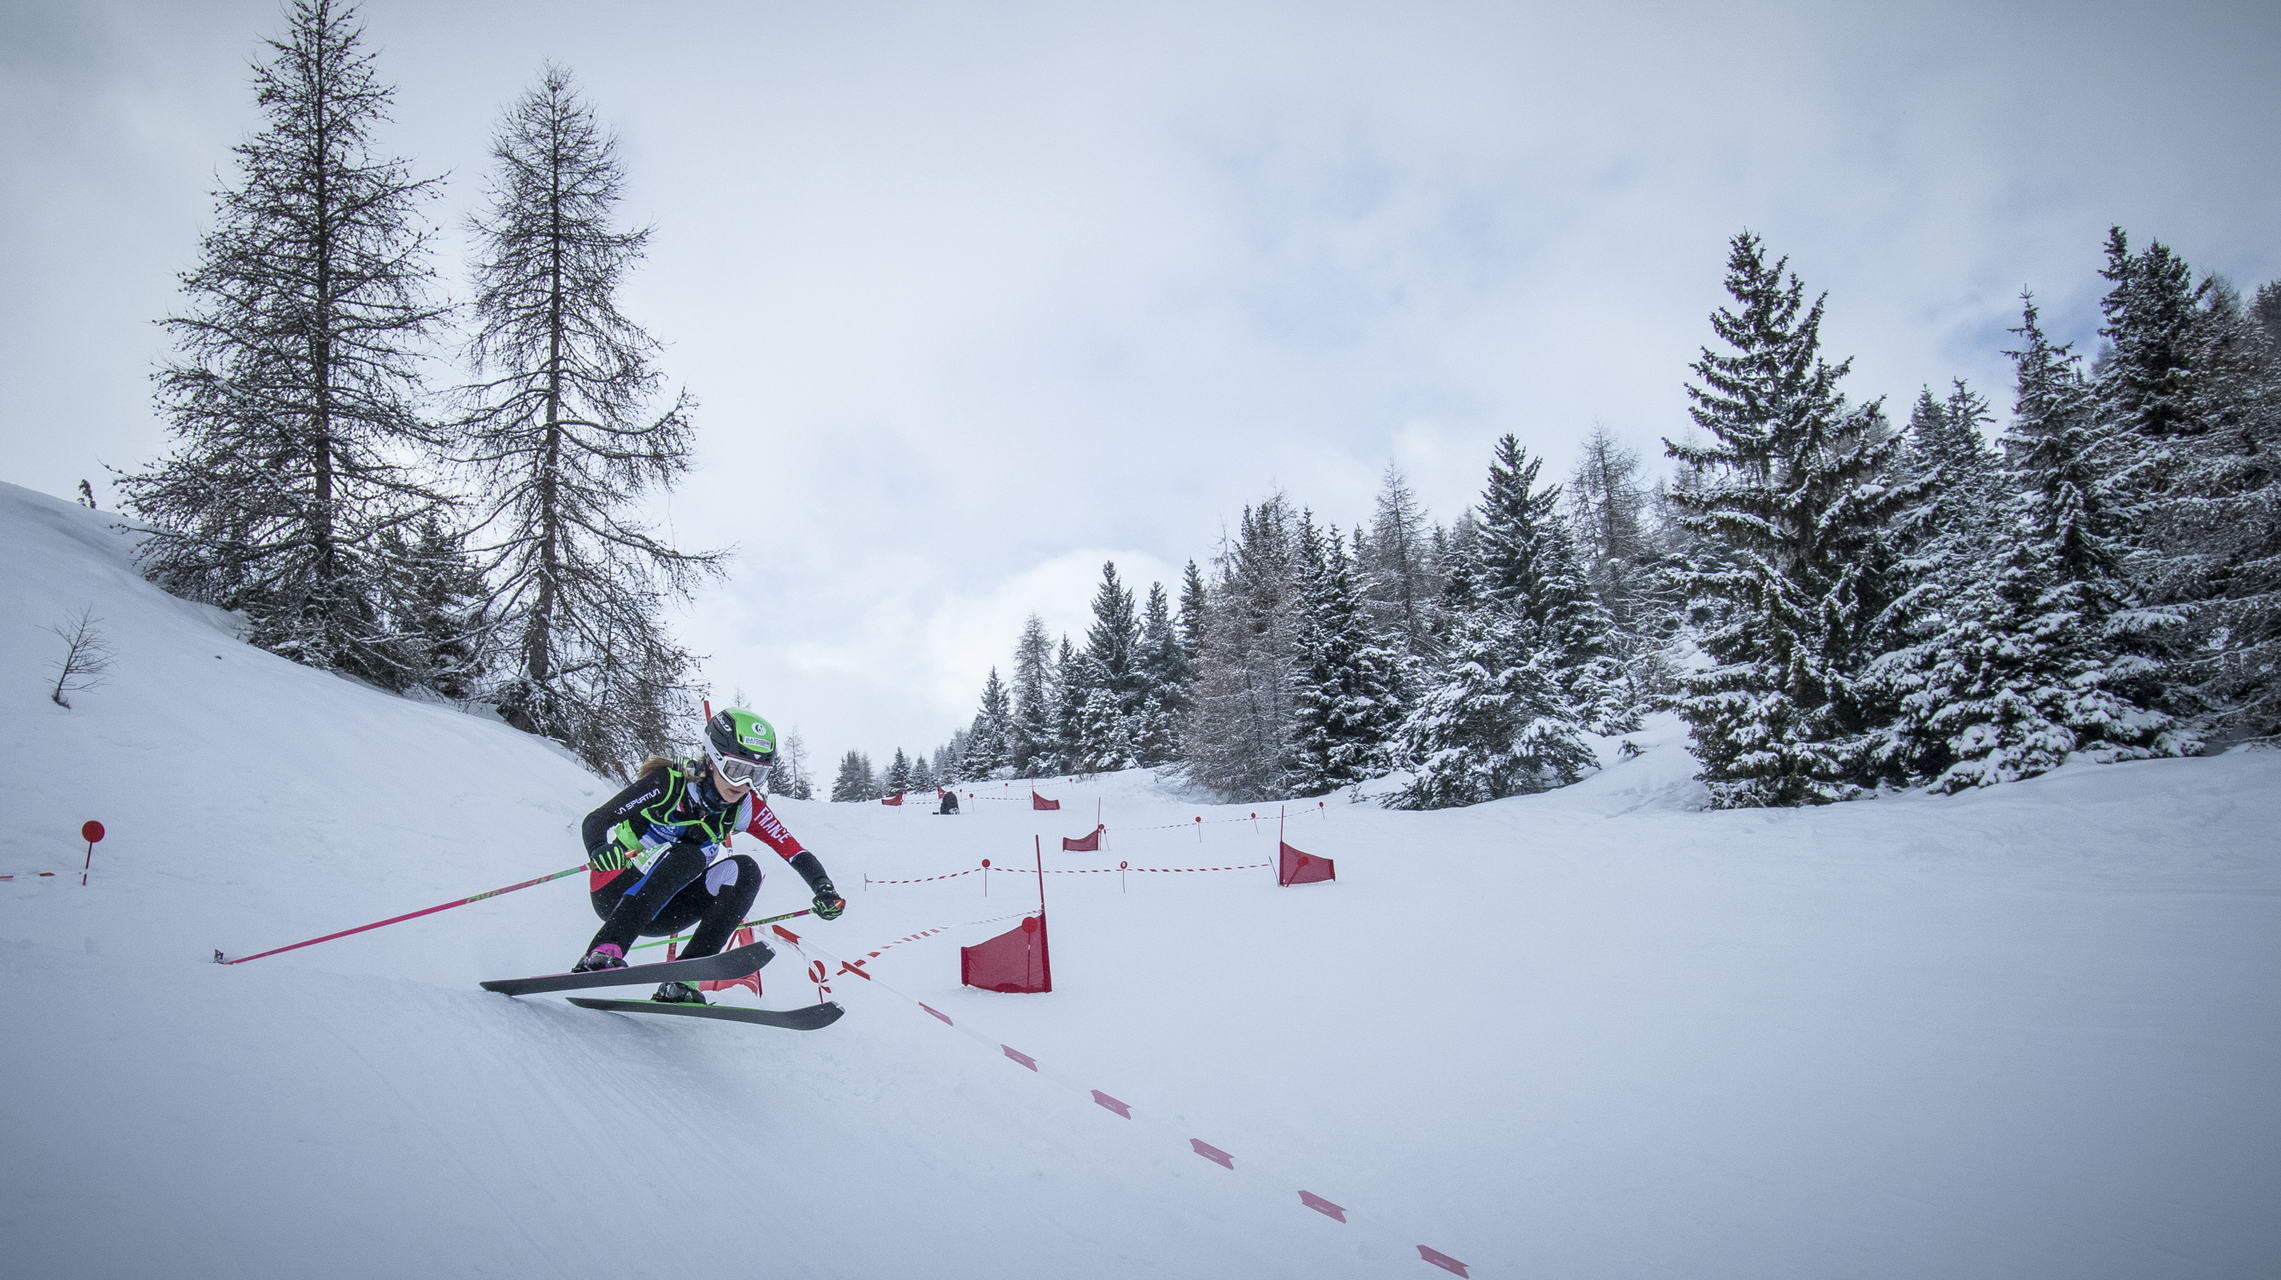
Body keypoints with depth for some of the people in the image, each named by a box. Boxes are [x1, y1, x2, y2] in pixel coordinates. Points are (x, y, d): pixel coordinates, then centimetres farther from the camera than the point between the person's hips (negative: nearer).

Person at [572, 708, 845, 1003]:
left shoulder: (746, 806, -4)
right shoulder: (670, 782, -17)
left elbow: (796, 853, -9)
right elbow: (596, 821, -20)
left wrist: (825, 890, -28)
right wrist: (600, 849, -43)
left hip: (661, 914, 5)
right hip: (615, 894, -5)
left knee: (744, 870, -19)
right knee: (687, 855, -31)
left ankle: (680, 981, -25)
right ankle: (602, 953, -36)